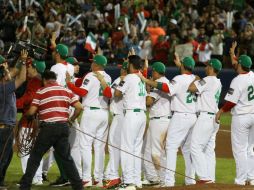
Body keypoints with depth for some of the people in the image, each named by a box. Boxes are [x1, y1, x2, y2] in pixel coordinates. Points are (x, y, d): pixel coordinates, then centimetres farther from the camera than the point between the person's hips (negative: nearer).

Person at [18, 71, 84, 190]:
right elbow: (79, 107, 4)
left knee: (35, 157, 5)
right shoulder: (66, 91, 12)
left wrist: (25, 115, 17)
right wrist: (72, 119, 18)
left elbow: (31, 112, -5)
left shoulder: (41, 92, 0)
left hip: (48, 128, -4)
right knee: (66, 158, 11)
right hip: (63, 126, 4)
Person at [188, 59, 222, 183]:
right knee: (209, 149, 12)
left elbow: (192, 88, -21)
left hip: (206, 117, -10)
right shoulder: (218, 82, 16)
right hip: (214, 118, 10)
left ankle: (204, 177, -15)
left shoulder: (208, 80, -13)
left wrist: (196, 79, -2)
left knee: (196, 147, -9)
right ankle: (211, 179, 11)